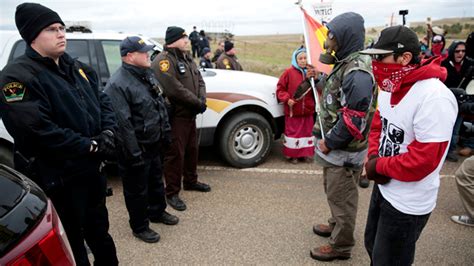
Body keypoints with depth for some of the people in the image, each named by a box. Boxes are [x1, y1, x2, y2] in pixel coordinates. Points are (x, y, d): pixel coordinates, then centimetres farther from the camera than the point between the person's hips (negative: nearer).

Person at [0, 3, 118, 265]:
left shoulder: (77, 68, 10)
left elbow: (103, 102, 11)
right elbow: (38, 130, -25)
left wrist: (108, 133, -8)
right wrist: (91, 146, -21)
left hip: (91, 169, 8)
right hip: (56, 179, -7)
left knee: (99, 232, 26)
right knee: (70, 245, 11)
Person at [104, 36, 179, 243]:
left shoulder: (147, 74, 6)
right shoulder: (118, 84, -22)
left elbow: (161, 105, 15)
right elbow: (123, 123, -25)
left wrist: (166, 131, 15)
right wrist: (134, 154, -23)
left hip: (155, 144, 9)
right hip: (136, 148, -8)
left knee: (156, 180, 24)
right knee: (137, 189, 9)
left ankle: (157, 212, 46)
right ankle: (140, 227, 27)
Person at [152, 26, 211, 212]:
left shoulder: (187, 58, 14)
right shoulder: (163, 61, -16)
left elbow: (199, 80, 13)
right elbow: (176, 90, -25)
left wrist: (202, 100, -6)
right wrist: (198, 103, -16)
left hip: (190, 113, 9)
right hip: (175, 116, -9)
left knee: (192, 149, 19)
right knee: (176, 154, -3)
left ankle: (190, 181, 38)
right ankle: (172, 193, 11)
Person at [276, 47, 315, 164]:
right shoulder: (288, 72, -7)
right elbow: (280, 89, -5)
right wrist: (287, 99, -17)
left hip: (308, 110, 4)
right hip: (292, 111, -4)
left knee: (307, 132, 13)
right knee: (292, 132, 5)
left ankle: (306, 153, 27)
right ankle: (292, 154, 17)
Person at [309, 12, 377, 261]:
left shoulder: (357, 73, -24)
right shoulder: (343, 65, 8)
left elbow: (354, 120, -27)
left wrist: (329, 142, -19)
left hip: (344, 152, -9)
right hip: (333, 147, 9)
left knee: (341, 197, 6)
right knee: (333, 192, 25)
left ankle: (341, 246, 24)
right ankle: (336, 225, 46)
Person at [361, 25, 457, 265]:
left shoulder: (434, 98, -28)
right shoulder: (389, 88, 1)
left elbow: (423, 160, -30)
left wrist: (378, 166, -16)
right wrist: (373, 157, -7)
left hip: (408, 203, -8)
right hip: (383, 187, 8)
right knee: (373, 246, 26)